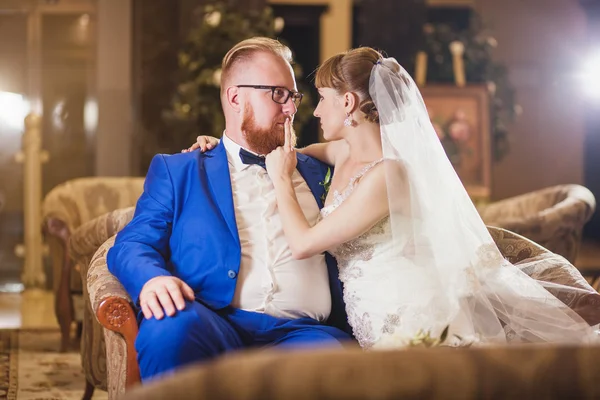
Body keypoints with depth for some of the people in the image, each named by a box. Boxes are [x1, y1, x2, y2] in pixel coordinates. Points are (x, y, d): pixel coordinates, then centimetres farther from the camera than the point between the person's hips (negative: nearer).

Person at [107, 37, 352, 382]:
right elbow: (133, 244, 8)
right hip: (214, 326, -1)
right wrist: (152, 279, -15)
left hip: (303, 332, 1)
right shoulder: (177, 171, 19)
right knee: (170, 328, -37)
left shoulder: (317, 172, 28)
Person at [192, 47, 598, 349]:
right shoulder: (344, 152, 10)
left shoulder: (388, 174, -16)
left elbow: (303, 243, -15)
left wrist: (281, 178, -1)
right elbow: (296, 152, 33)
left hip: (415, 319, -9)